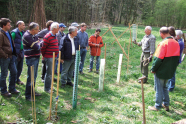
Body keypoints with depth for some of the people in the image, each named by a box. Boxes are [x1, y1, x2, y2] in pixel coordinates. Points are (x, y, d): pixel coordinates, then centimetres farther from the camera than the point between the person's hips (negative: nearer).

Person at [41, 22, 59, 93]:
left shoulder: (55, 36, 11)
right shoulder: (47, 37, -17)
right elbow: (43, 47, -13)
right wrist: (44, 56, -2)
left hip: (54, 57, 9)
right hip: (49, 57, -9)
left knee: (51, 72, 16)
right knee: (49, 73, -1)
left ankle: (49, 86, 29)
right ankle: (47, 88, 10)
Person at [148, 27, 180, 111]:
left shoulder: (163, 43, -22)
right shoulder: (176, 43, 3)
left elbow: (158, 59, -22)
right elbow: (177, 57, 12)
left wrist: (153, 69, -10)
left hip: (161, 71, -7)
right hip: (170, 71, 8)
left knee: (159, 88, 6)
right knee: (164, 87, 23)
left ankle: (157, 106, 18)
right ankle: (166, 104, 30)